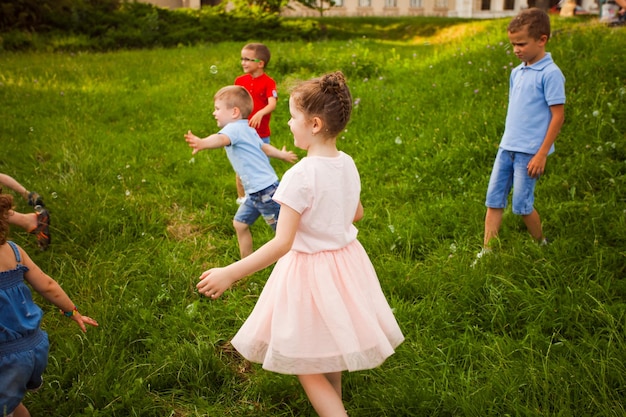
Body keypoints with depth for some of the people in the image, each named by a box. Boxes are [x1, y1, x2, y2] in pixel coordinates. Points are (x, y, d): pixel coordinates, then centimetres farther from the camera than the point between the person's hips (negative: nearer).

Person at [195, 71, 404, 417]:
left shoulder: (300, 176, -25)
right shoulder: (348, 164, -3)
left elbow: (282, 244, -28)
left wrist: (229, 274, -25)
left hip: (310, 269, -8)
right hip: (347, 262, 8)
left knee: (307, 369, 7)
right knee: (328, 354, 28)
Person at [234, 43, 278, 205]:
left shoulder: (268, 82, -11)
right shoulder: (240, 80, 2)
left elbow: (272, 103, -23)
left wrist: (260, 113, -42)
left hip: (261, 133, -3)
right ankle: (241, 197, 28)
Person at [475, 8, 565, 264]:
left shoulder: (550, 74, -12)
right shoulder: (516, 72, 10)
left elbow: (558, 115, -13)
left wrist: (542, 154, -15)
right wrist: (508, 142, 16)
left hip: (529, 152, -7)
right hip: (507, 147, 7)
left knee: (522, 205, 1)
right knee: (494, 200, 5)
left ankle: (542, 248, 24)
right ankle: (487, 252, 11)